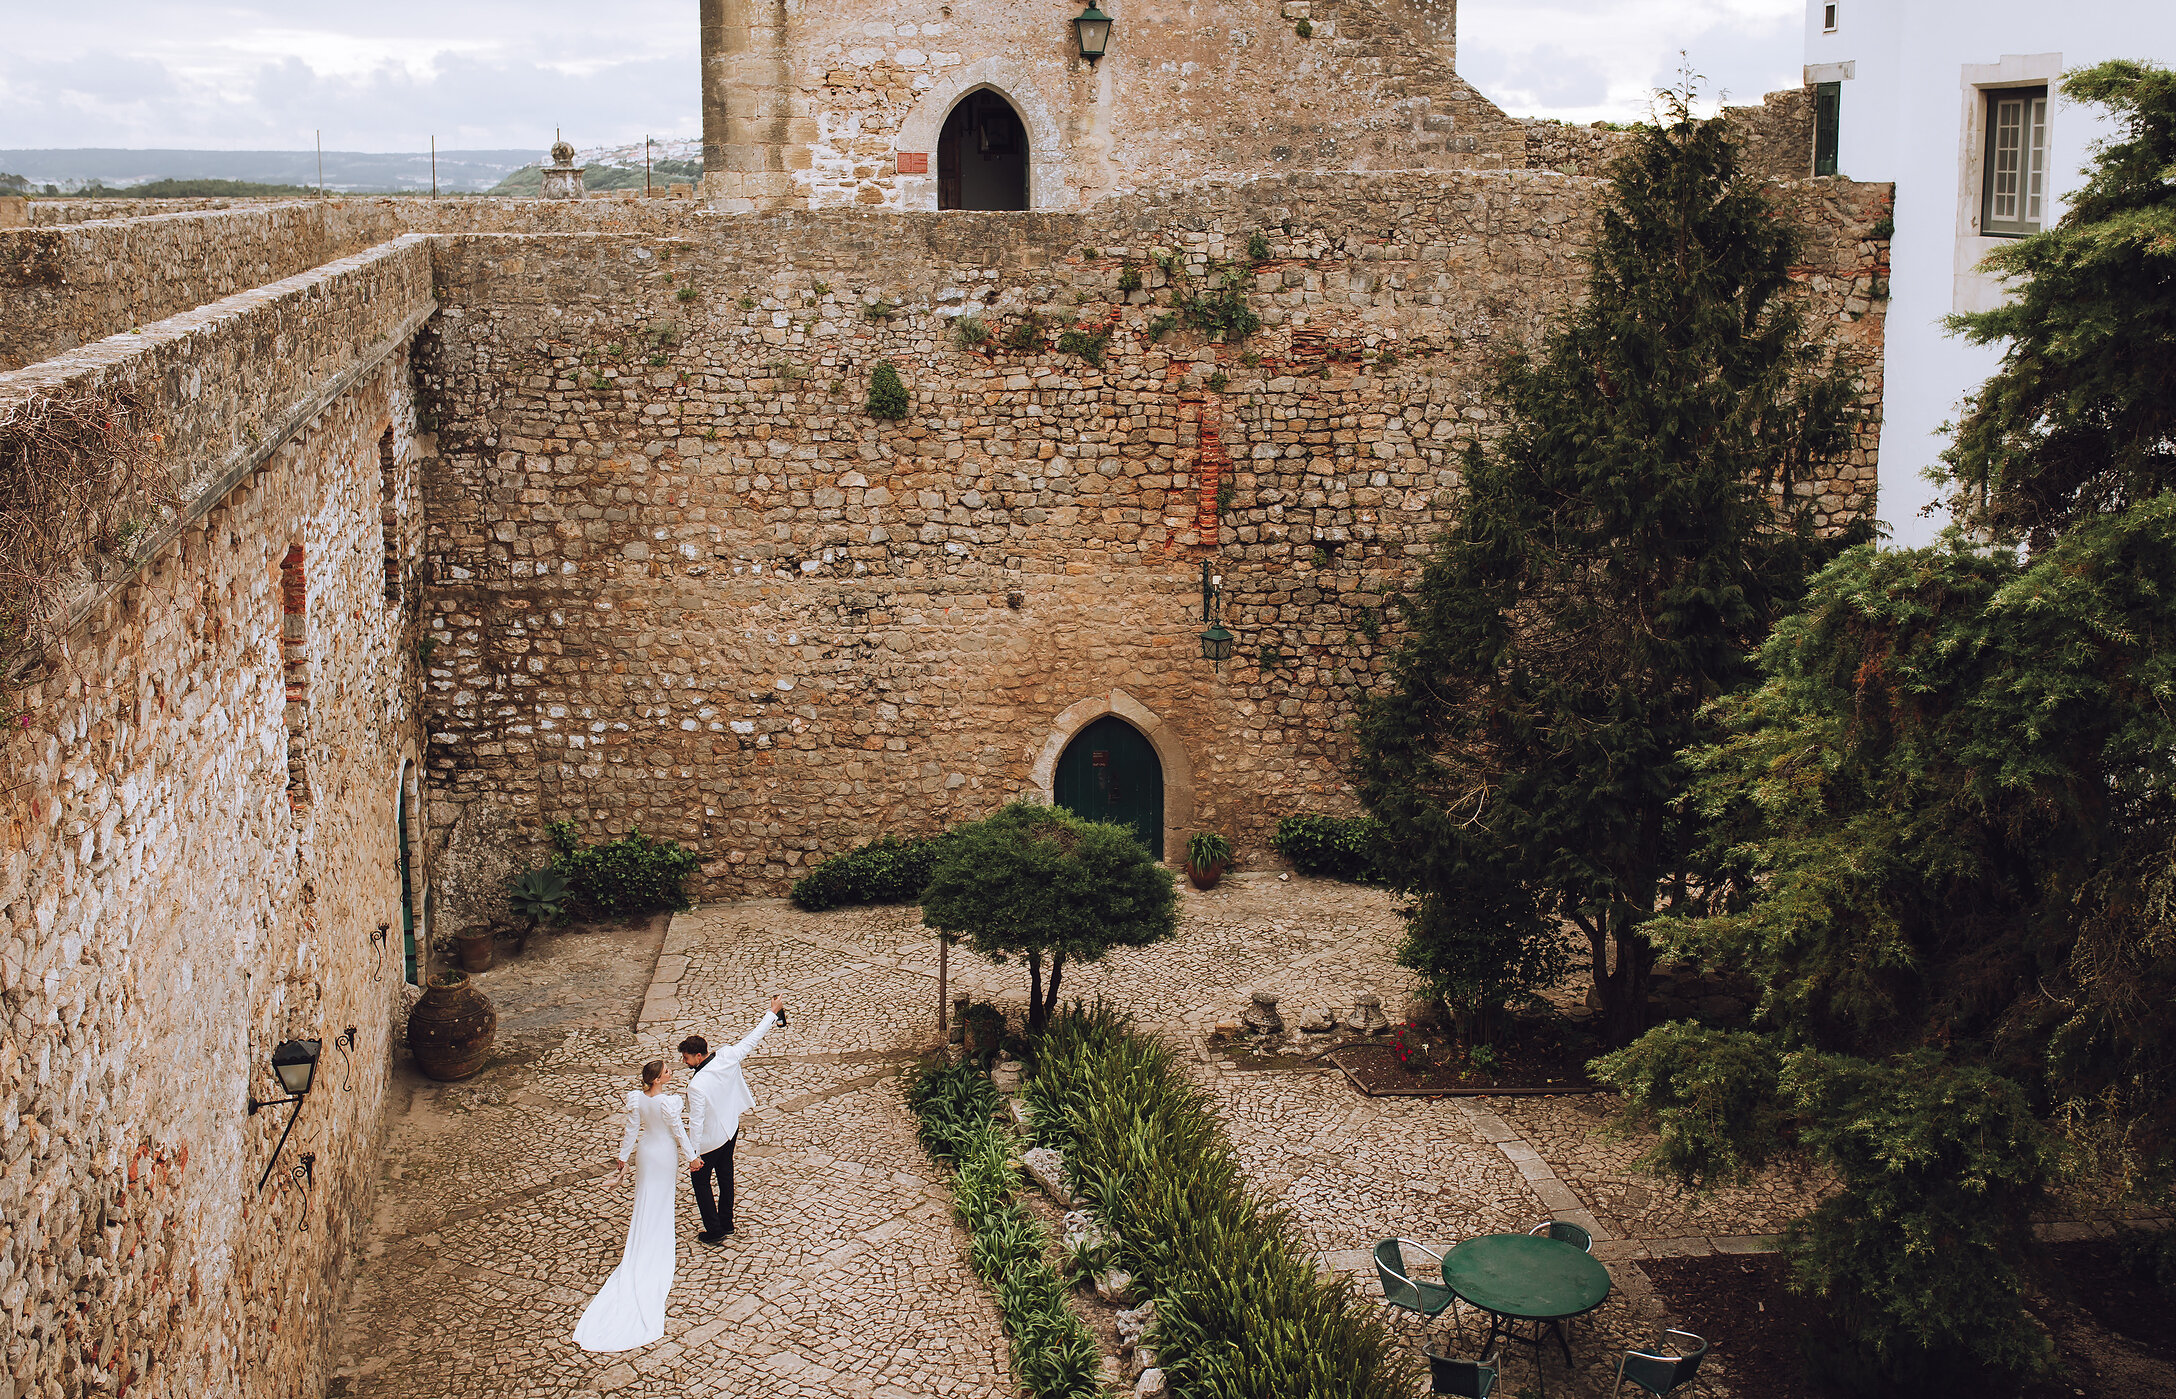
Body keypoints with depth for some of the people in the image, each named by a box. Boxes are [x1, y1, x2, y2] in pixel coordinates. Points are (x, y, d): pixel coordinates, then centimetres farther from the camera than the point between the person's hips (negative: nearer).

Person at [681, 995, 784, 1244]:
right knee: (725, 1176, 23)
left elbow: (696, 1122, -28)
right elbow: (753, 1039, -5)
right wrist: (773, 1013, 6)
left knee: (700, 1181, 12)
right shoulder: (727, 1057, -18)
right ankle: (726, 1223, 39)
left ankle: (714, 1232, 18)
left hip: (710, 1139, -7)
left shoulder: (697, 1086, -34)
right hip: (731, 1128, 7)